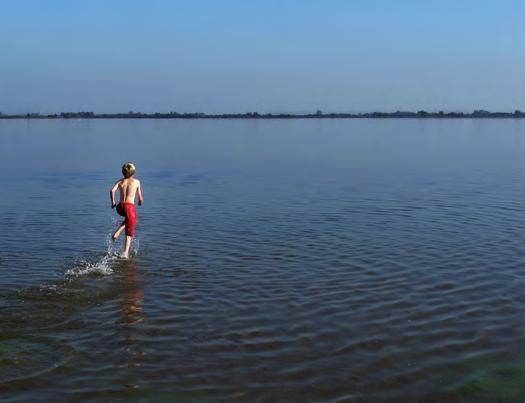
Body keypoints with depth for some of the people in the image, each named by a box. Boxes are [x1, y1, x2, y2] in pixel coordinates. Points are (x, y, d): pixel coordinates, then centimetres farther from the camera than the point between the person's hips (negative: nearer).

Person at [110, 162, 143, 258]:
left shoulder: (120, 182, 11)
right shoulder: (136, 182, 7)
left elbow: (112, 191, -8)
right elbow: (140, 199, 8)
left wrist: (113, 202, 5)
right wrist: (140, 202, 30)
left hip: (120, 207, 4)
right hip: (130, 207, -4)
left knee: (128, 219, 37)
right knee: (129, 233, 3)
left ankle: (117, 232, 14)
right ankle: (125, 253, -9)